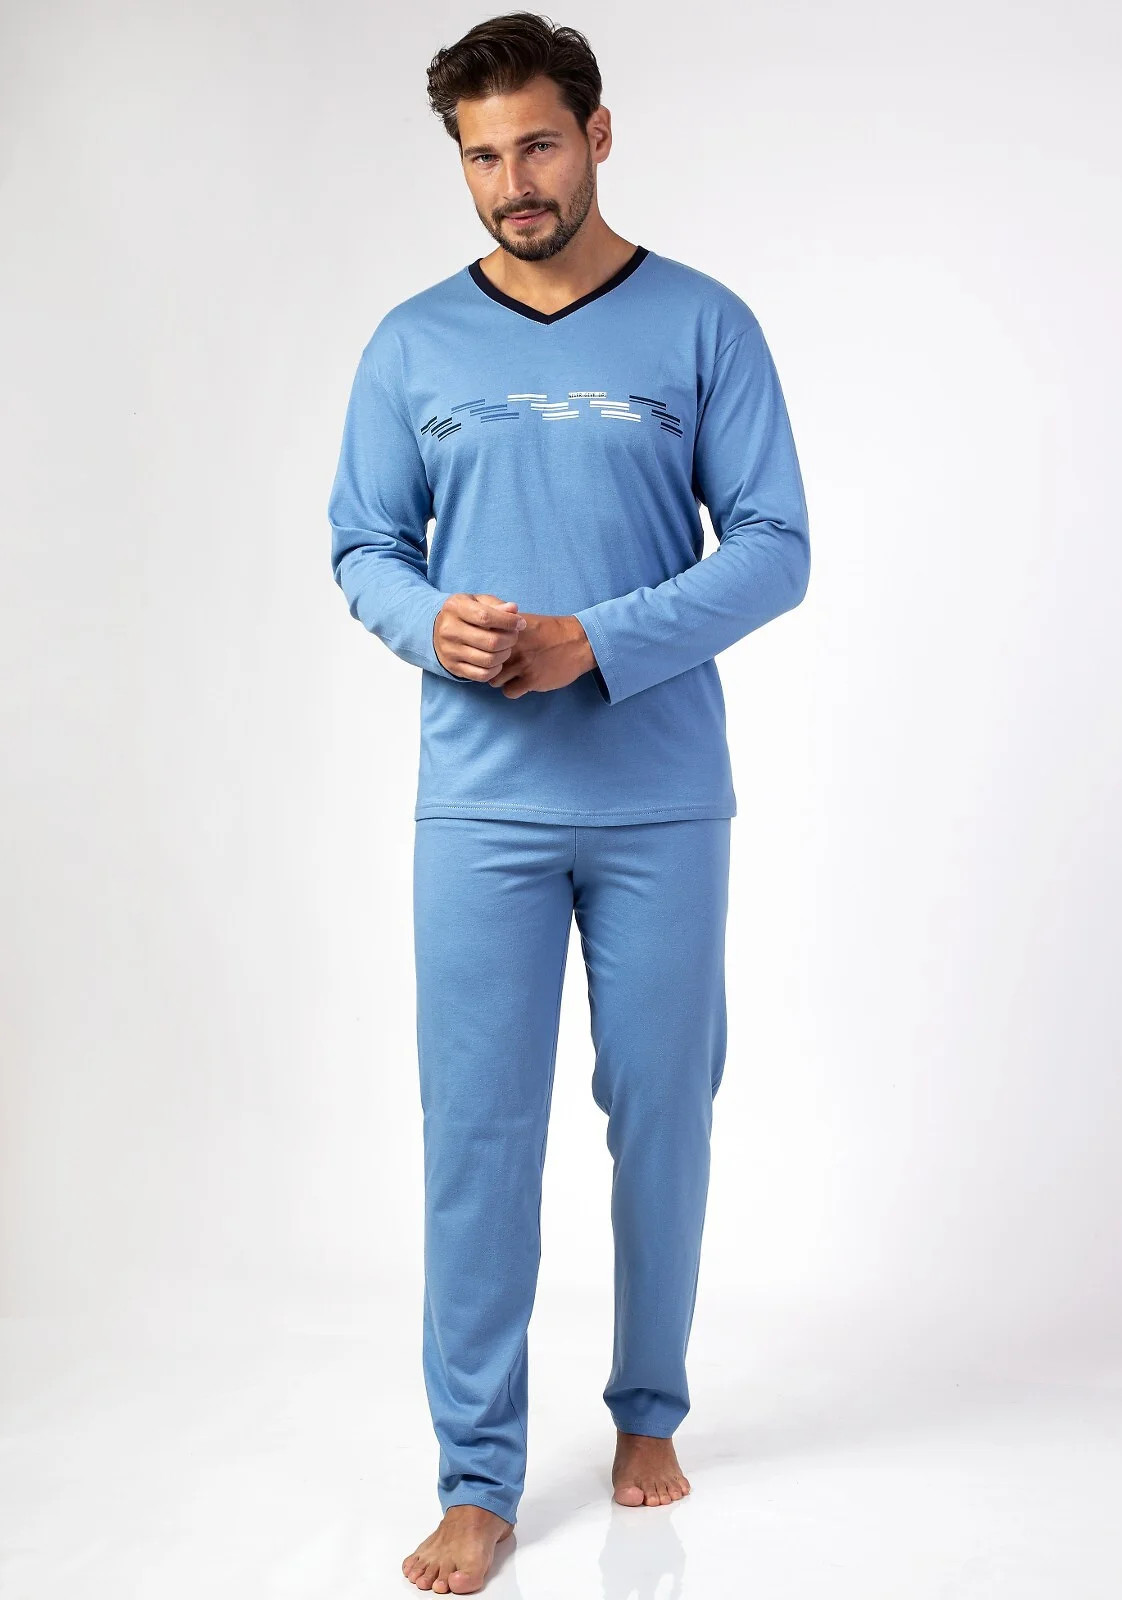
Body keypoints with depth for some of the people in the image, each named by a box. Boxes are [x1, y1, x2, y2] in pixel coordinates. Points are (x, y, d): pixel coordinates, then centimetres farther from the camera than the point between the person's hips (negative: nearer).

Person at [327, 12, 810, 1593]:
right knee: (477, 1132, 1)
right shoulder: (412, 346, 6)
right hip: (480, 807, 1)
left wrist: (595, 644, -16)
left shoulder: (704, 326, 0)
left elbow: (774, 550, -3)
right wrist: (432, 622, -13)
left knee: (662, 1113, 10)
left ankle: (649, 1410, 31)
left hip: (662, 800, 0)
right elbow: (363, 547, 10)